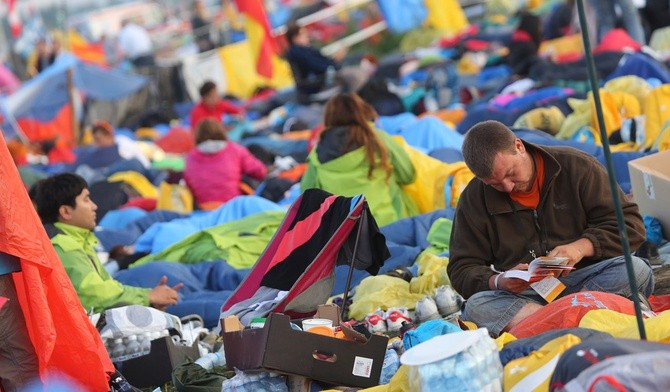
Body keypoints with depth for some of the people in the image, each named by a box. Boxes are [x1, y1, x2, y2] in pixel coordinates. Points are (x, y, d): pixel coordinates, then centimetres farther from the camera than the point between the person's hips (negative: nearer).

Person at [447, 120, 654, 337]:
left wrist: (581, 247, -16)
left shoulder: (577, 166, 1)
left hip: (587, 279, 0)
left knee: (636, 270, -31)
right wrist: (498, 282, -14)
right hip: (522, 293, 1)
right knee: (476, 306, -31)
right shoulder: (474, 199, 5)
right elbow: (462, 270, 8)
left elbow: (630, 223, 1)